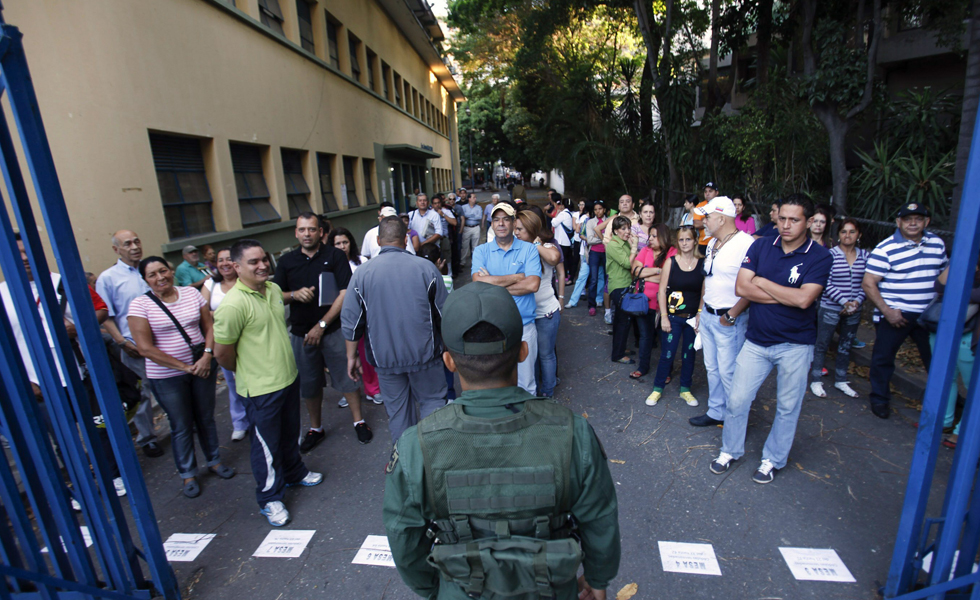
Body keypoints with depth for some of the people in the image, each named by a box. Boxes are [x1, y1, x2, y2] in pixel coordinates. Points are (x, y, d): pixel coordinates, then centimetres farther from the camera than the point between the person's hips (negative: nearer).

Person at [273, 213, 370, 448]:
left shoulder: (335, 256, -3)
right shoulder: (286, 261, 7)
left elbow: (345, 293, -9)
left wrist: (322, 325, -12)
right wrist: (294, 294, -16)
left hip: (333, 329, -3)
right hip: (300, 333, 3)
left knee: (346, 376, 3)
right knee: (308, 383, 12)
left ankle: (359, 421, 20)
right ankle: (315, 428, 29)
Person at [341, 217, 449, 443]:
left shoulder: (362, 273, -6)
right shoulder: (426, 267, -8)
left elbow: (350, 322, -3)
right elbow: (444, 314, -2)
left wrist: (352, 356, 9)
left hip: (385, 357, 1)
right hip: (423, 354, -1)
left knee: (396, 409, 16)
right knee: (432, 401, 15)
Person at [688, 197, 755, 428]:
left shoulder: (745, 244, -18)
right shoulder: (713, 244, 10)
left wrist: (731, 315, -17)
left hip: (729, 320, -8)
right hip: (707, 316, 8)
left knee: (728, 372, 2)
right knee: (712, 368, 17)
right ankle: (716, 412, 31)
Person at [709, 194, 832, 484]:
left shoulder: (820, 256, -9)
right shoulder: (760, 246, -1)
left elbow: (804, 299, -22)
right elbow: (741, 287, -11)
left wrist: (762, 282, -12)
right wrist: (788, 297, -16)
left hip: (795, 345, -2)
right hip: (756, 341, 2)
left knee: (788, 408, 13)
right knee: (737, 400, 7)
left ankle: (773, 459, 33)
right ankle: (730, 451, 28)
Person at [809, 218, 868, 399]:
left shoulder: (865, 256, 4)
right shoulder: (830, 254, -10)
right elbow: (827, 284, -13)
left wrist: (857, 301, -10)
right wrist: (844, 301, -19)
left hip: (854, 310, 5)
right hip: (830, 308, -5)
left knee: (846, 345, 16)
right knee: (822, 344, 4)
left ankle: (841, 380, 31)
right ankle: (815, 381, 16)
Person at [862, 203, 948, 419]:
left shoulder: (937, 243, 7)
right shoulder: (885, 249, -13)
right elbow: (868, 283, -15)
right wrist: (887, 311, -19)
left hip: (929, 315, 5)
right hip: (894, 314, -5)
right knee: (883, 358, 6)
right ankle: (879, 399, 23)